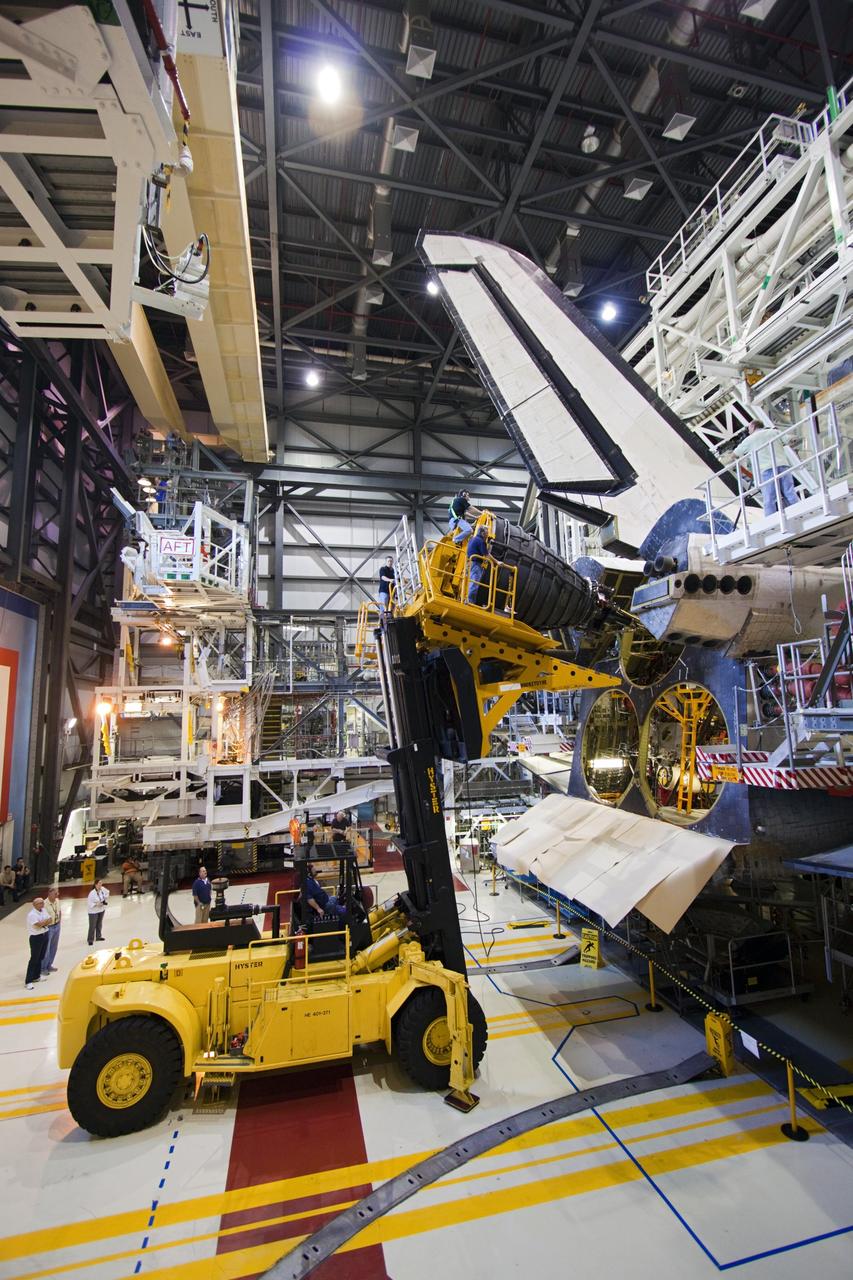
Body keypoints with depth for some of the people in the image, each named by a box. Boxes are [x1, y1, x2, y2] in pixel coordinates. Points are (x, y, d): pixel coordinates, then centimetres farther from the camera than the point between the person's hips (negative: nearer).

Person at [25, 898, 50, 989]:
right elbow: (39, 924, -25)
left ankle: (36, 976, 28)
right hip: (36, 937, -7)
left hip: (45, 935, 7)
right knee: (34, 959, -3)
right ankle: (28, 981, 5)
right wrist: (45, 921, -9)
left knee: (41, 957, 15)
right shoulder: (31, 914, -21)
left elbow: (49, 921, 2)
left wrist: (42, 923, -16)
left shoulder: (43, 910, 3)